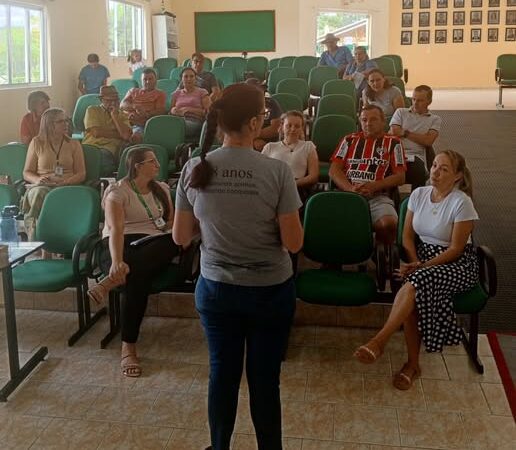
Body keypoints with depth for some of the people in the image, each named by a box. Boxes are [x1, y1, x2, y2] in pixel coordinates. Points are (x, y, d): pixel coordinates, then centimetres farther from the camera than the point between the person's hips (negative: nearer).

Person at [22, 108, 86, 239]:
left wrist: (65, 181, -12)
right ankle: (34, 241, -38)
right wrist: (37, 180, -11)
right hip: (42, 186, 1)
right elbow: (26, 173, 13)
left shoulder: (74, 144, 17)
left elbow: (81, 174, 9)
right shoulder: (37, 142, 14)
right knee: (38, 193, -38)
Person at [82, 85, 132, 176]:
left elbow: (126, 136, -1)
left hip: (109, 151, 1)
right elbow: (96, 132, -4)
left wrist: (115, 116, 1)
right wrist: (119, 134, 3)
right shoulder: (92, 110, 13)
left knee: (104, 154, -35)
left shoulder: (123, 115, 19)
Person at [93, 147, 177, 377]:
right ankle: (128, 348, -34)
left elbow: (171, 222, 18)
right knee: (138, 278, -39)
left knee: (173, 244, -33)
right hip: (122, 244, -4)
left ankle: (112, 281, -41)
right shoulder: (118, 191, -3)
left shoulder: (161, 189, 17)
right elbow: (115, 228, -17)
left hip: (155, 246, 5)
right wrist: (116, 261, -34)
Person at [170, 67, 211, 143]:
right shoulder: (176, 94, 26)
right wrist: (174, 111, -3)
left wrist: (189, 110, -6)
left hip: (195, 122, -3)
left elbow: (208, 111, 4)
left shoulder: (202, 92, 15)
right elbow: (171, 110, 23)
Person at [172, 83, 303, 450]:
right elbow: (294, 243, -14)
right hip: (270, 291, -3)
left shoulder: (194, 169, -8)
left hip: (215, 289, 3)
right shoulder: (277, 171, -18)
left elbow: (181, 237, -1)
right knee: (265, 379, 12)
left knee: (222, 374, 18)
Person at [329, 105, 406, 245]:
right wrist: (351, 189, -8)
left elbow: (400, 176, 7)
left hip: (377, 197, -1)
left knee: (388, 223, -33)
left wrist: (373, 186, -10)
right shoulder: (350, 140, 21)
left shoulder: (393, 143, 15)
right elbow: (334, 170, 12)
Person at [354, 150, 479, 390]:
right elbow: (408, 236, 7)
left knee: (416, 283, -34)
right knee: (414, 295, -28)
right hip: (422, 257, 4)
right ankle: (413, 364, -17)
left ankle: (379, 341, -28)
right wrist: (415, 262, -11)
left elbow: (456, 249, -12)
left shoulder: (462, 203, -13)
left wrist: (422, 267, -19)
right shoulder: (419, 194, 2)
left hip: (456, 264, -4)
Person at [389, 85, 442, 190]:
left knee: (418, 171, -35)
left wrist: (405, 133, 1)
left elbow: (428, 141, 1)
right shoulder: (401, 112, 21)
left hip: (416, 157, -1)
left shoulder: (435, 119, 17)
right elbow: (393, 134, 7)